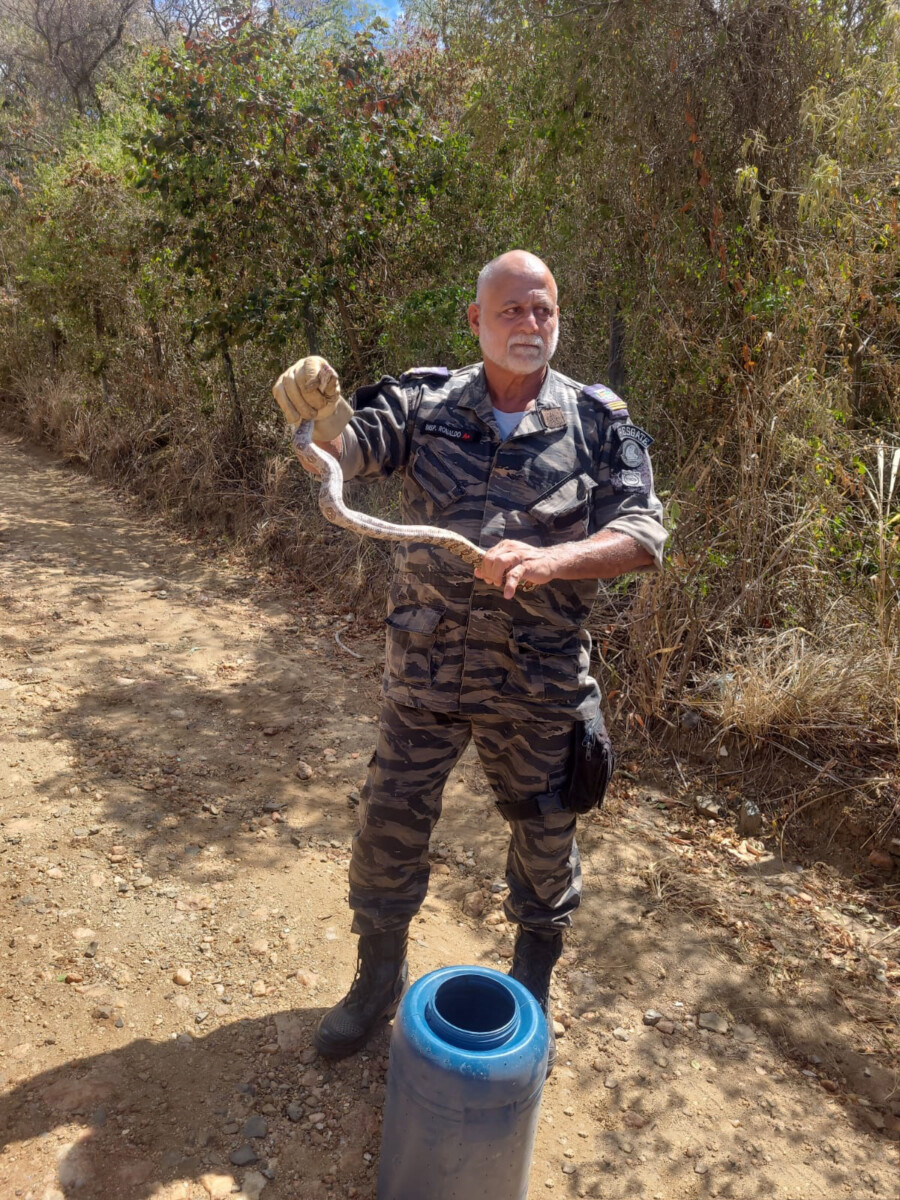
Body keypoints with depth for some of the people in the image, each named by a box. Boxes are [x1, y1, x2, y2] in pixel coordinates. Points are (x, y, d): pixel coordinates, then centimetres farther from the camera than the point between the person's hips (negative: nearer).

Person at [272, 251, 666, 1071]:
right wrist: (319, 412, -37)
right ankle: (381, 978, 39)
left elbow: (643, 535, -11)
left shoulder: (599, 423, -3)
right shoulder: (429, 404, 0)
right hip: (425, 666, 1)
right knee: (389, 825, 11)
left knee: (545, 837, 16)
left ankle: (533, 991, 45)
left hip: (540, 678, 0)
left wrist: (548, 560, -29)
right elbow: (349, 446, -14)